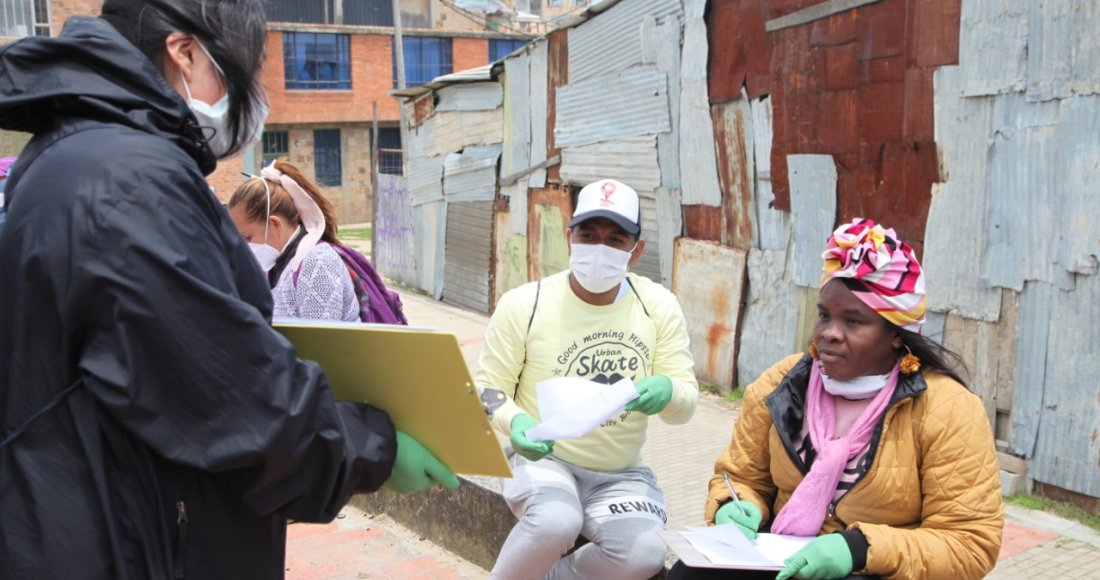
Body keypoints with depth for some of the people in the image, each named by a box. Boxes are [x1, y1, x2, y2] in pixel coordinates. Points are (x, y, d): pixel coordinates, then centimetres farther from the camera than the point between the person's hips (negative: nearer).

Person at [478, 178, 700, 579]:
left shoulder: (659, 306, -2)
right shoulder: (524, 304, -8)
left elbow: (686, 404, -3)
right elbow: (487, 388, -4)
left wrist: (666, 390, -28)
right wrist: (514, 422, -27)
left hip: (621, 474, 3)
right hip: (542, 460, -2)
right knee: (556, 522, -35)